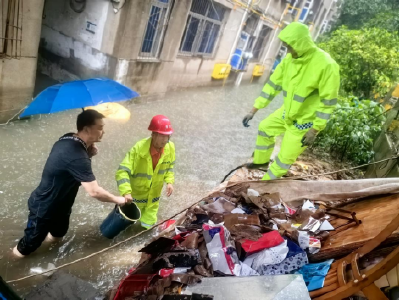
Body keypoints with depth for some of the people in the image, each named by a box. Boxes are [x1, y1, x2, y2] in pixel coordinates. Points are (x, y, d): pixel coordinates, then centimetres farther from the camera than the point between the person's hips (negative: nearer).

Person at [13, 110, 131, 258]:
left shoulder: (68, 139, -8)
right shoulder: (77, 156, -37)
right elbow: (94, 191, -36)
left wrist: (89, 153, -10)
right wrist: (118, 199, -19)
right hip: (44, 209, -9)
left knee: (59, 231, 30)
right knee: (33, 240, 17)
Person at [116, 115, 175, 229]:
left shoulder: (170, 147, -20)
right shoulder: (138, 149, -35)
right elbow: (122, 171, -37)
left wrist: (169, 181, -11)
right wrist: (126, 192, -47)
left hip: (154, 194, 4)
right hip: (136, 192, -3)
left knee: (148, 225, 23)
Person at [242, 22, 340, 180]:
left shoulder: (326, 65, -28)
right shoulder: (290, 58, -7)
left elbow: (329, 101, -23)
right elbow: (274, 84, -1)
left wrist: (315, 130, -22)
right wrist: (254, 110, -1)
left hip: (306, 120, -7)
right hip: (288, 112, 7)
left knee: (285, 157, 2)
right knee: (265, 128, 21)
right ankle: (261, 161, 43)